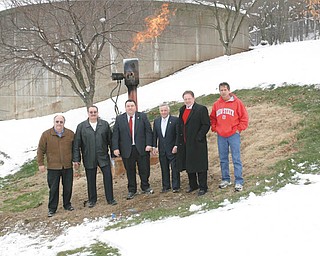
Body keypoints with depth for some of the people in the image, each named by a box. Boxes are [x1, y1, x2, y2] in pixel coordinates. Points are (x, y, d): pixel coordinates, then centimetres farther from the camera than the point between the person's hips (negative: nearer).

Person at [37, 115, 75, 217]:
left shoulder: (70, 134, 3)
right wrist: (40, 163, -2)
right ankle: (52, 208, 13)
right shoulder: (46, 134, -3)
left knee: (68, 187, 10)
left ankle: (67, 204, 28)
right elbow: (40, 150, 1)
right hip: (53, 167, -2)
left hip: (67, 167, 2)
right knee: (53, 189, 2)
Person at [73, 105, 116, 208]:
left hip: (103, 157, 0)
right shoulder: (81, 126, 1)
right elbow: (77, 143, 2)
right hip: (89, 159, 0)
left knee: (108, 177, -2)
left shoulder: (105, 124, 4)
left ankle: (110, 199, 10)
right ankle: (92, 200, 23)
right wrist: (76, 159, -1)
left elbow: (110, 139, 7)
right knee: (91, 180, 8)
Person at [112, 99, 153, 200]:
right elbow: (115, 135, 1)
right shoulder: (119, 119, 5)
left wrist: (149, 144, -8)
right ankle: (131, 190, 19)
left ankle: (145, 187, 25)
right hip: (127, 150, 0)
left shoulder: (142, 116, 4)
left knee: (144, 169, 6)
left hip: (142, 149, 0)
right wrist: (115, 148, -8)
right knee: (130, 171, 7)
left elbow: (148, 131, 2)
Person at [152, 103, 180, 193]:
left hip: (172, 148, -4)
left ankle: (176, 186, 3)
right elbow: (154, 135, 12)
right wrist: (154, 146, 6)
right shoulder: (156, 121, 10)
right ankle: (166, 186, 17)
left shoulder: (175, 120, -4)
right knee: (164, 169, 9)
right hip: (162, 149, 5)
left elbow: (178, 134, -7)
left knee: (174, 168, -2)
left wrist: (176, 146, -13)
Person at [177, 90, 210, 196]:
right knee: (188, 166, 13)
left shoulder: (201, 109, -8)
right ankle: (193, 185, 26)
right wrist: (180, 139, 10)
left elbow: (206, 124, -12)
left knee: (200, 166, -2)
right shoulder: (182, 110, 14)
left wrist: (198, 137, -16)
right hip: (185, 143, 7)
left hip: (197, 143, -7)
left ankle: (203, 187, 7)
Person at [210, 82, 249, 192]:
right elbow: (212, 118, 19)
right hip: (221, 136, 4)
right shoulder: (216, 104, 8)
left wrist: (239, 129, -5)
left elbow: (244, 117, -1)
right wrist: (214, 128, 7)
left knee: (236, 159, -5)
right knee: (223, 159, 10)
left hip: (233, 135, -4)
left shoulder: (237, 102, -3)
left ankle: (239, 182, -4)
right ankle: (225, 179, 20)